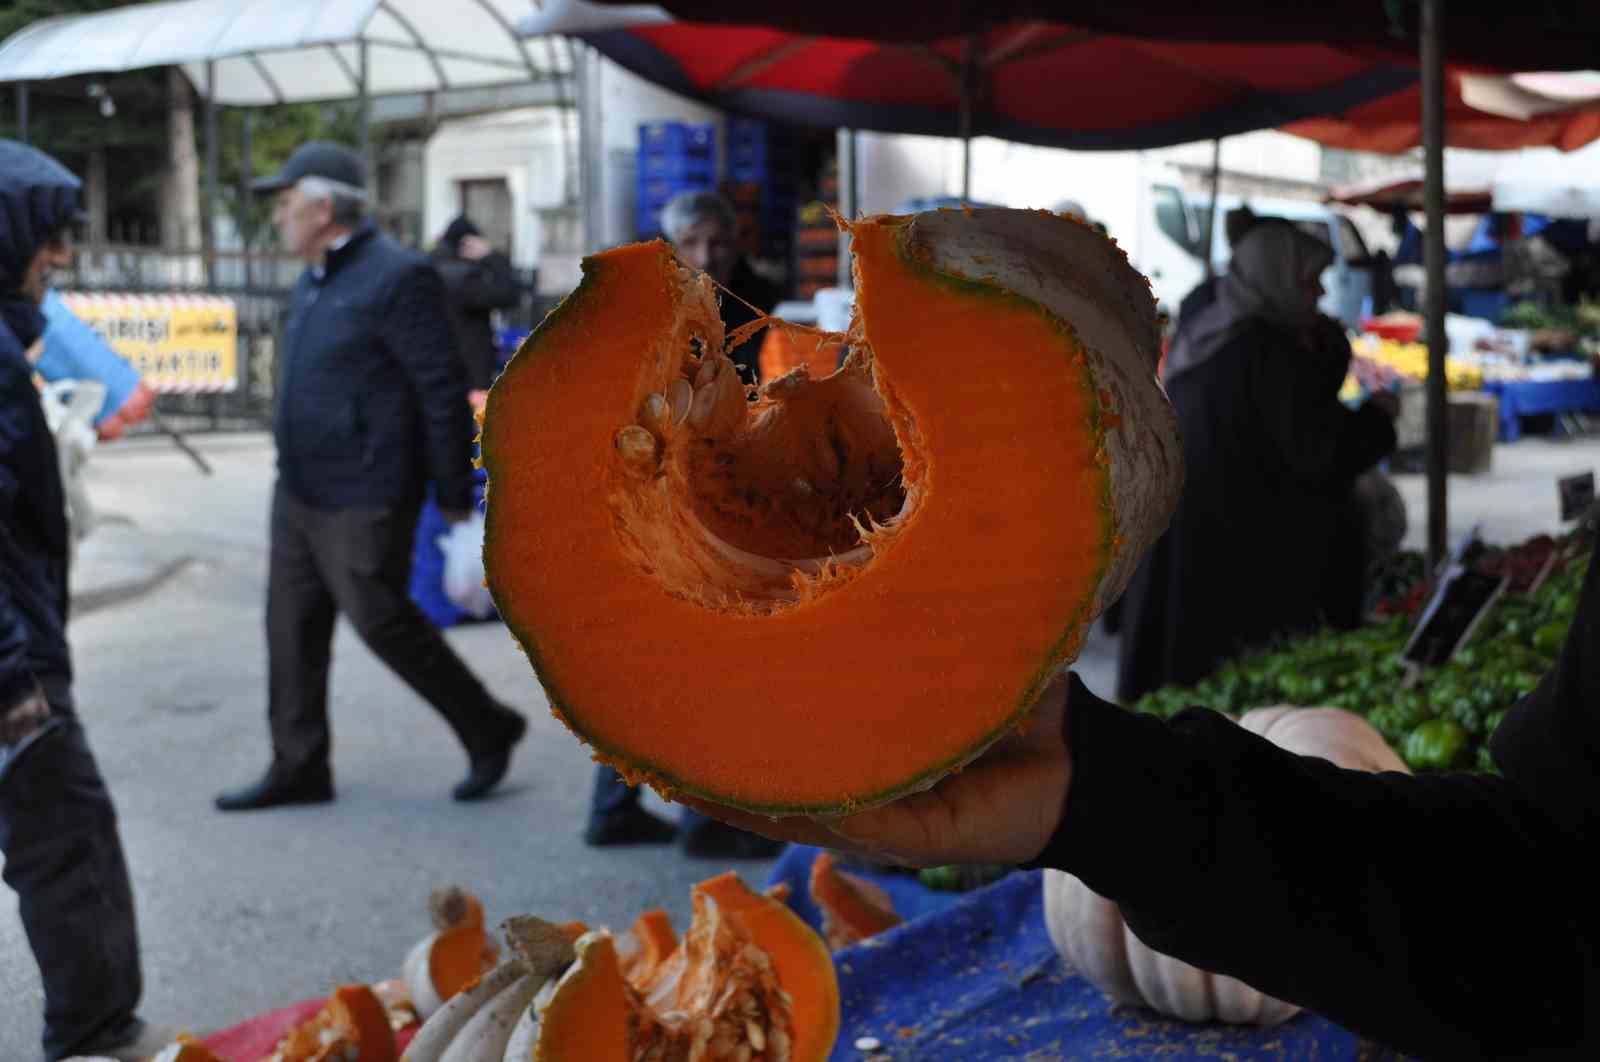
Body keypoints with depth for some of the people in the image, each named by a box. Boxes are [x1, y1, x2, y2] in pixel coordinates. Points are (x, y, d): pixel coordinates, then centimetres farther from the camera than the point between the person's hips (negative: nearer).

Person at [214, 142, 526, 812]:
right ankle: (298, 768, 22)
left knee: (381, 621, -3)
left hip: (362, 500, -9)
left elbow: (443, 391, -16)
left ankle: (488, 731, 14)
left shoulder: (397, 278, -16)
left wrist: (452, 493, -14)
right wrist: (295, 472, 21)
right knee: (292, 625, 11)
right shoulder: (313, 280, 13)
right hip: (299, 492, 9)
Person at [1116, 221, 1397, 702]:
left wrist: (1323, 351, 9)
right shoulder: (1269, 352, -17)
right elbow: (1313, 452, -15)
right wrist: (1376, 415, 0)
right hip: (1248, 550, -8)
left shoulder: (1203, 338, 8)